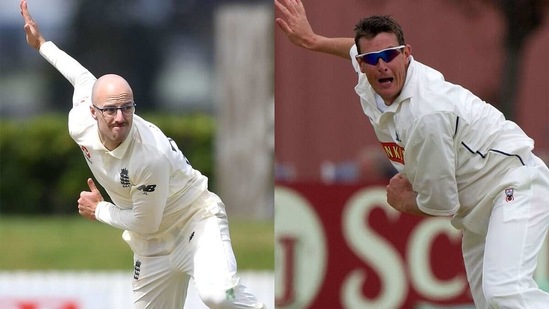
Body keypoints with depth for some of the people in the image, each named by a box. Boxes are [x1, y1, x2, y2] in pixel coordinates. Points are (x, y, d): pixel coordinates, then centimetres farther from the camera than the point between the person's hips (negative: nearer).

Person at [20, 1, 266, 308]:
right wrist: (42, 43, 23)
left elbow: (145, 223, -21)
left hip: (196, 220, -7)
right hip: (153, 243, 7)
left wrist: (99, 210, -8)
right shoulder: (80, 123, -13)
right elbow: (83, 77, 11)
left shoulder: (152, 156, -34)